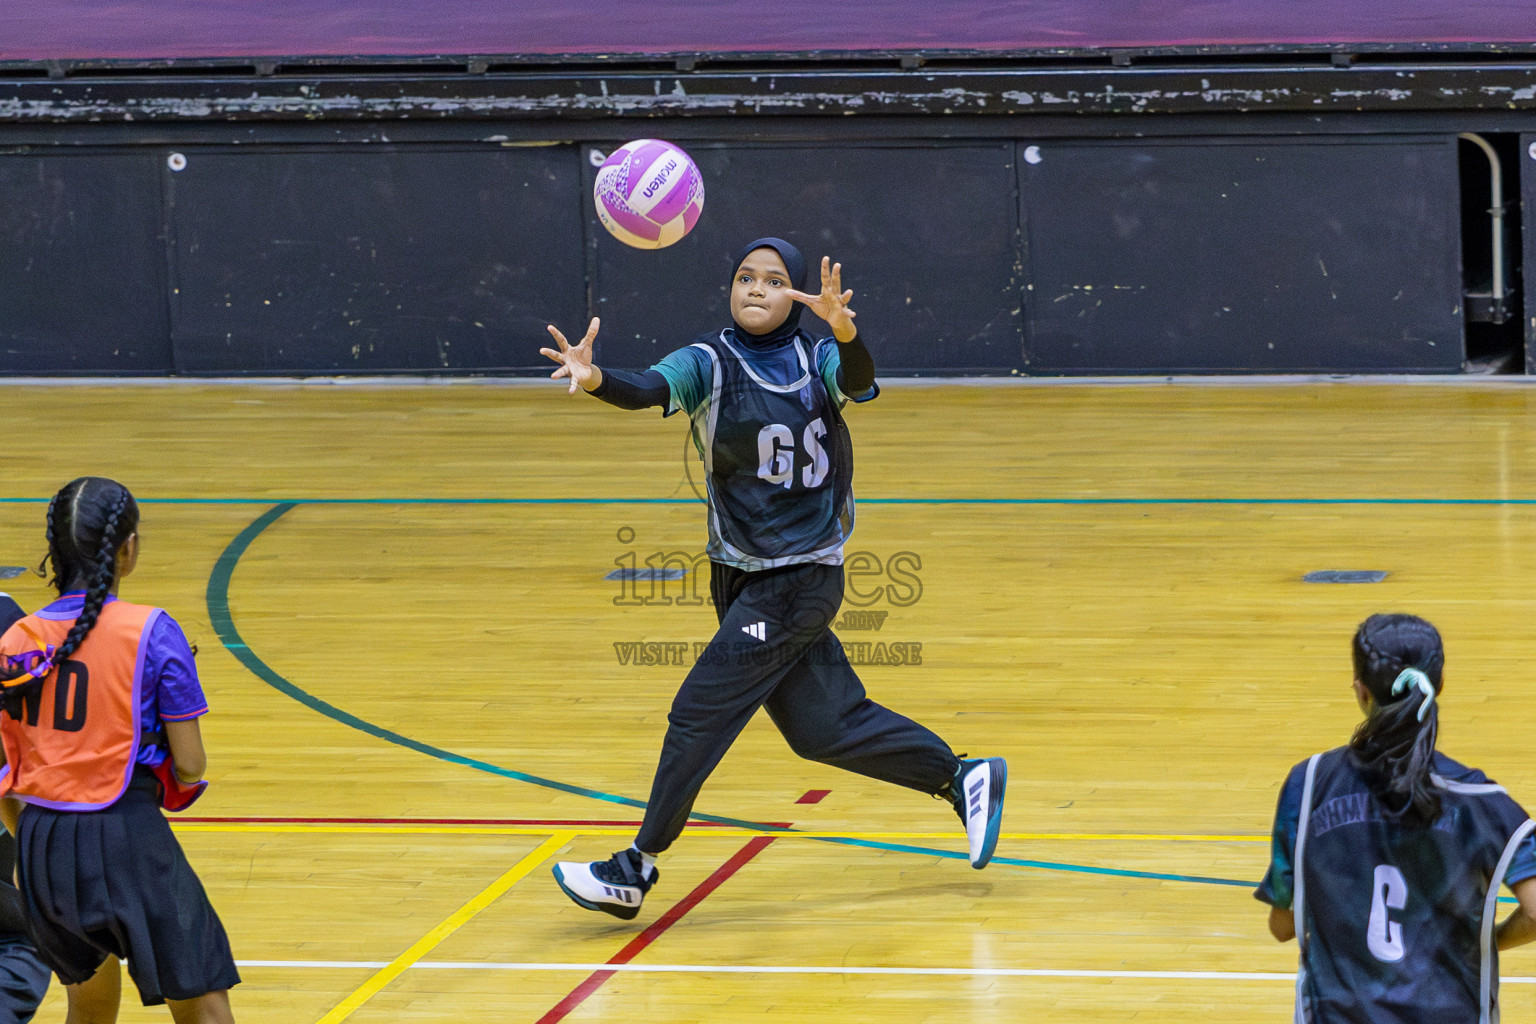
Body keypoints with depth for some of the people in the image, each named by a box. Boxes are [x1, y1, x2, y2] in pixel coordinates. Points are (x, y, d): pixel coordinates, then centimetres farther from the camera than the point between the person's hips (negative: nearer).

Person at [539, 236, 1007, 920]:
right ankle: (961, 781, 27)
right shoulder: (708, 365, -3)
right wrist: (594, 378, -45)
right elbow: (648, 390, -22)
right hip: (740, 576, 4)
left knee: (700, 712, -9)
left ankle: (637, 869, -2)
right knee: (822, 727, 9)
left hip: (801, 576, -4)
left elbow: (859, 382, -27)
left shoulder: (819, 362, -5)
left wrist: (843, 329, -50)